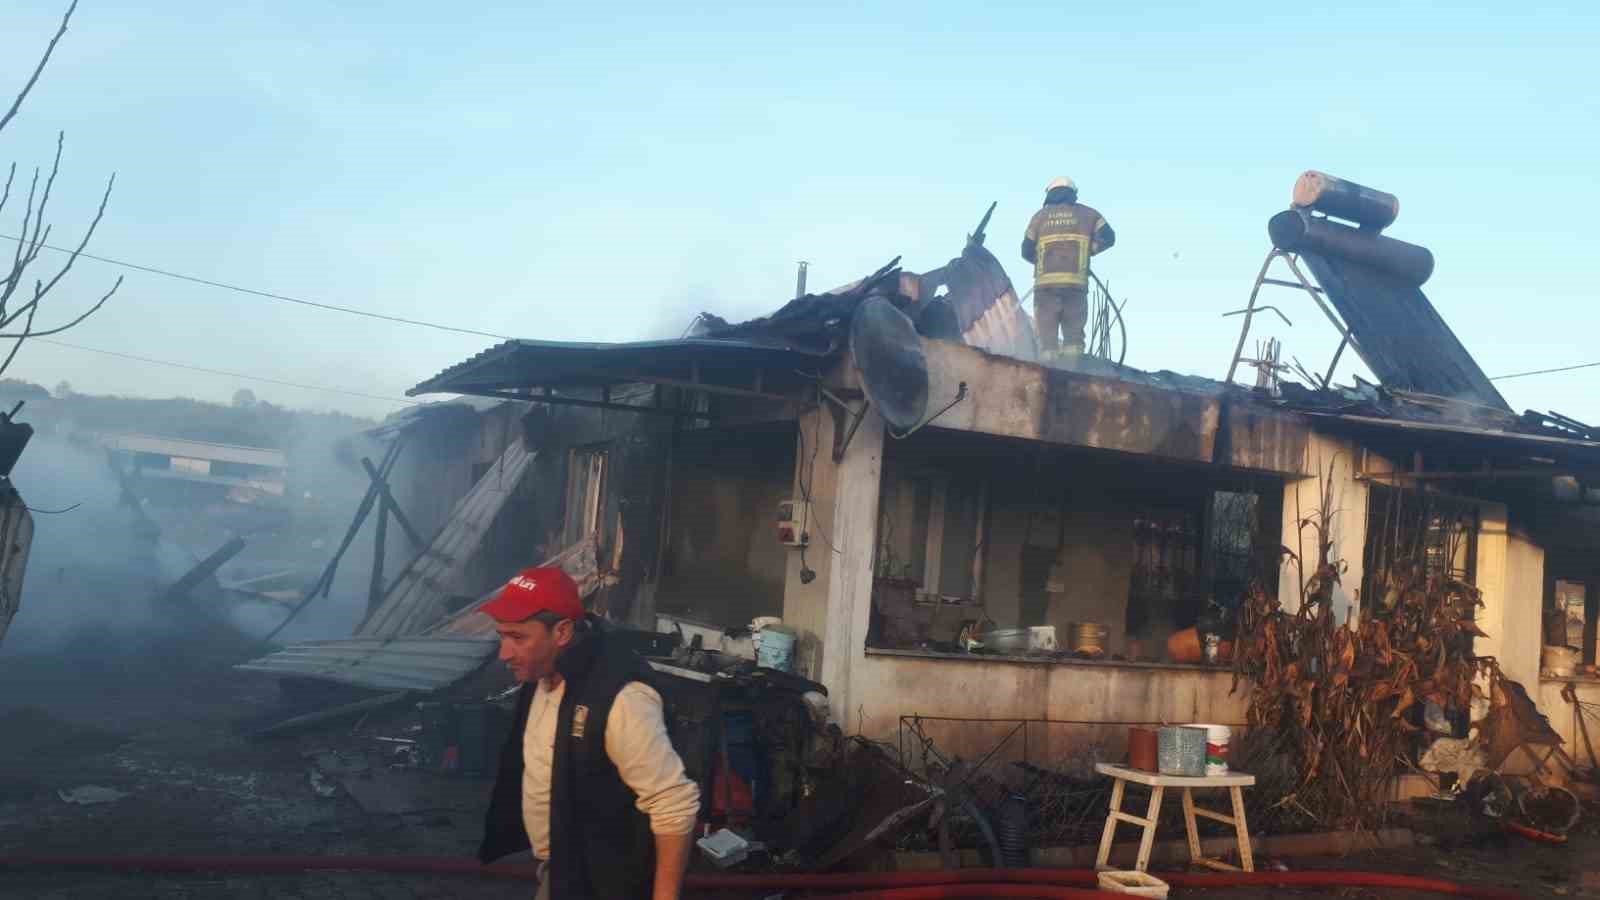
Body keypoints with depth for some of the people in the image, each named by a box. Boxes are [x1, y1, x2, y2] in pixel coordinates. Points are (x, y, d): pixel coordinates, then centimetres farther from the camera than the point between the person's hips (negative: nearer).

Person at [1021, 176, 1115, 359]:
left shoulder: (1040, 216, 14)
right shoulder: (1087, 214, 14)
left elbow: (1026, 252, 11)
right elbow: (1108, 237, 3)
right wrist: (1087, 250, 14)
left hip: (1046, 283, 0)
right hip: (1076, 283, 0)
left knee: (1047, 336, 0)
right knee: (1074, 336, 4)